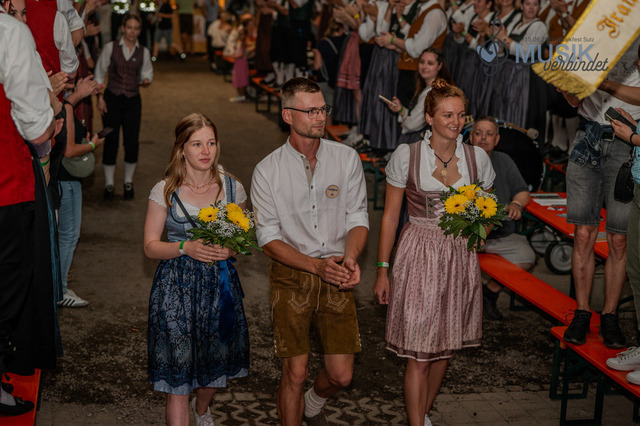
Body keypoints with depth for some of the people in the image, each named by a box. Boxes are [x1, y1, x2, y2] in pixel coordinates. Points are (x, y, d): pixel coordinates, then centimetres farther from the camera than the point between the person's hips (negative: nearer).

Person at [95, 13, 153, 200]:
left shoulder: (143, 52, 6)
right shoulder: (110, 48, 1)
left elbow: (147, 73, 13)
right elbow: (99, 73, 4)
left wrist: (146, 80, -11)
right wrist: (100, 97, -2)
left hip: (132, 100, 1)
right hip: (112, 98, -1)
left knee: (132, 141, -3)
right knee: (111, 141, -3)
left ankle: (128, 182, 15)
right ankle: (109, 184, 9)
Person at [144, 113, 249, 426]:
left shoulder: (232, 188, 0)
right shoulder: (165, 191, -6)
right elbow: (150, 246, -2)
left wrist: (230, 250, -12)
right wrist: (186, 248, -20)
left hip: (220, 285, 3)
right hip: (177, 287, -3)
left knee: (215, 364, 17)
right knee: (177, 373, -5)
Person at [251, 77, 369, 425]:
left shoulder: (346, 158, 0)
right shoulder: (267, 171, -6)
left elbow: (358, 218, 2)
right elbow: (269, 239, -7)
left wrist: (350, 258, -19)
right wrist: (317, 266, -20)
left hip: (336, 278, 2)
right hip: (291, 276, -2)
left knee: (341, 375, 4)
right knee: (295, 373, -1)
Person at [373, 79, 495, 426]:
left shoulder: (477, 158, 2)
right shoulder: (406, 156, -6)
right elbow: (390, 216, -1)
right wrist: (382, 270, -2)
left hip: (460, 258, 4)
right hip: (418, 256, -3)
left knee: (444, 348, 14)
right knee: (418, 354, -4)